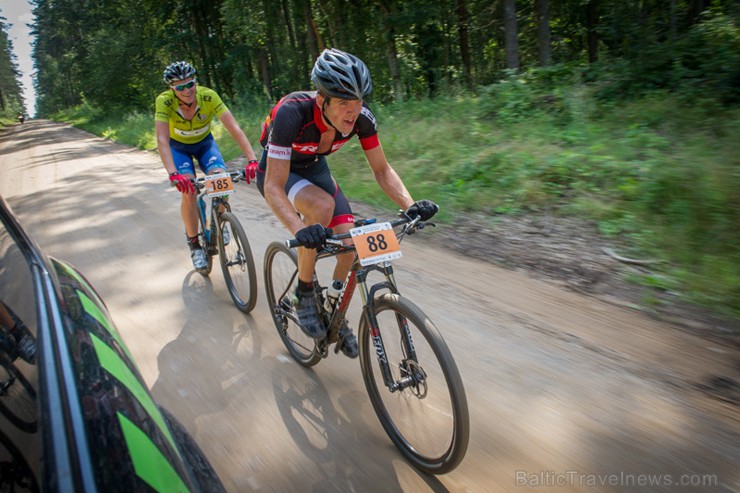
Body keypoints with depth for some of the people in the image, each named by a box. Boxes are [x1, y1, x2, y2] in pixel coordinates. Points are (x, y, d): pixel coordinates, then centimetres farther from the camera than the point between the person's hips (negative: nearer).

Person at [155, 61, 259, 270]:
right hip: (178, 147, -1)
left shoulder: (208, 96, -29)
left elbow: (234, 128, -36)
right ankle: (194, 244, -4)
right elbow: (162, 139, -39)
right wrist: (173, 174, -54)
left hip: (204, 143, 1)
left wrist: (252, 160, -49)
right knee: (189, 191, -23)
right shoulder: (164, 101, -30)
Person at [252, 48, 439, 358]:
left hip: (314, 168, 4)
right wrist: (300, 230, -55)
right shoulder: (292, 113, -37)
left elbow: (382, 170, -14)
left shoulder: (361, 117, -24)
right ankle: (304, 295, -13)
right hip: (277, 171, -4)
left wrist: (411, 206, -31)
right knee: (322, 205, -36)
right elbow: (274, 187, -38)